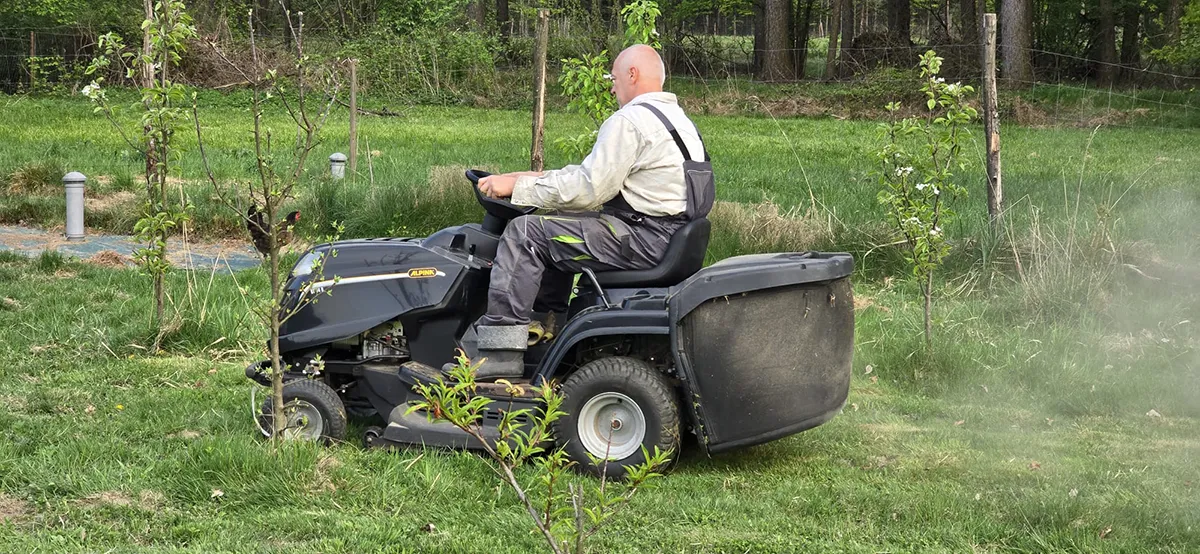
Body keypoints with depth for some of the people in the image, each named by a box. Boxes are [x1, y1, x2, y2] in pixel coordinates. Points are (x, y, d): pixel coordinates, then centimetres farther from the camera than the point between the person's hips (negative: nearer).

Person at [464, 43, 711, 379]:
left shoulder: (630, 121, -15)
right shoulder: (677, 118, 19)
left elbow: (586, 189, -18)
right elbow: (598, 175, 22)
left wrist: (518, 186, -9)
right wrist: (540, 178, 19)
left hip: (644, 238, -11)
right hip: (670, 235, 11)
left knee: (524, 232, -11)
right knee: (554, 227, 26)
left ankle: (500, 353, -15)